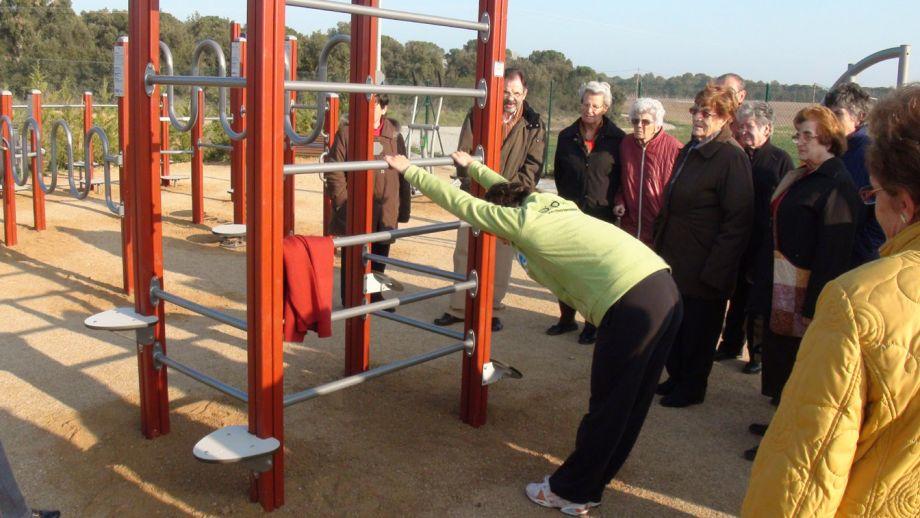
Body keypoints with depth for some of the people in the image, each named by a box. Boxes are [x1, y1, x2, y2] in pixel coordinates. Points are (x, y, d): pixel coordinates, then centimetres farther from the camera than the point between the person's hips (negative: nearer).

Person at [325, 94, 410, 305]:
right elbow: (334, 171, -5)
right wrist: (343, 203, -11)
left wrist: (405, 208, 8)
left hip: (385, 212, 3)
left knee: (380, 257, 16)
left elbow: (404, 174, 9)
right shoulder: (347, 132, -4)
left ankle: (374, 296, 34)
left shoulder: (394, 134, 4)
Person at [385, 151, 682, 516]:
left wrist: (408, 170, 22)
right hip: (664, 287, 9)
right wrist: (472, 166, 55)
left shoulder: (518, 220, 1)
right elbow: (507, 190, 42)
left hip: (631, 303, -9)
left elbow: (457, 201, 9)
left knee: (608, 406, 5)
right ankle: (593, 477, 36)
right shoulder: (548, 202, 23)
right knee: (630, 401, 19)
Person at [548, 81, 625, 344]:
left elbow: (622, 177, 3)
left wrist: (614, 204, -3)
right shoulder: (566, 137, 7)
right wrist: (567, 201, 12)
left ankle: (593, 324, 17)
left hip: (602, 216, -3)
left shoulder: (617, 139, -3)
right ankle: (566, 318, 24)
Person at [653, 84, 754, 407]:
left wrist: (715, 270, -20)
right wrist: (661, 244, 15)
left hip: (705, 268, -8)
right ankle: (676, 377, 36)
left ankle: (691, 388, 26)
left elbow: (737, 221, -19)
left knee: (698, 329, 8)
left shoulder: (731, 157, -16)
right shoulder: (690, 150, 11)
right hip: (676, 259, 8)